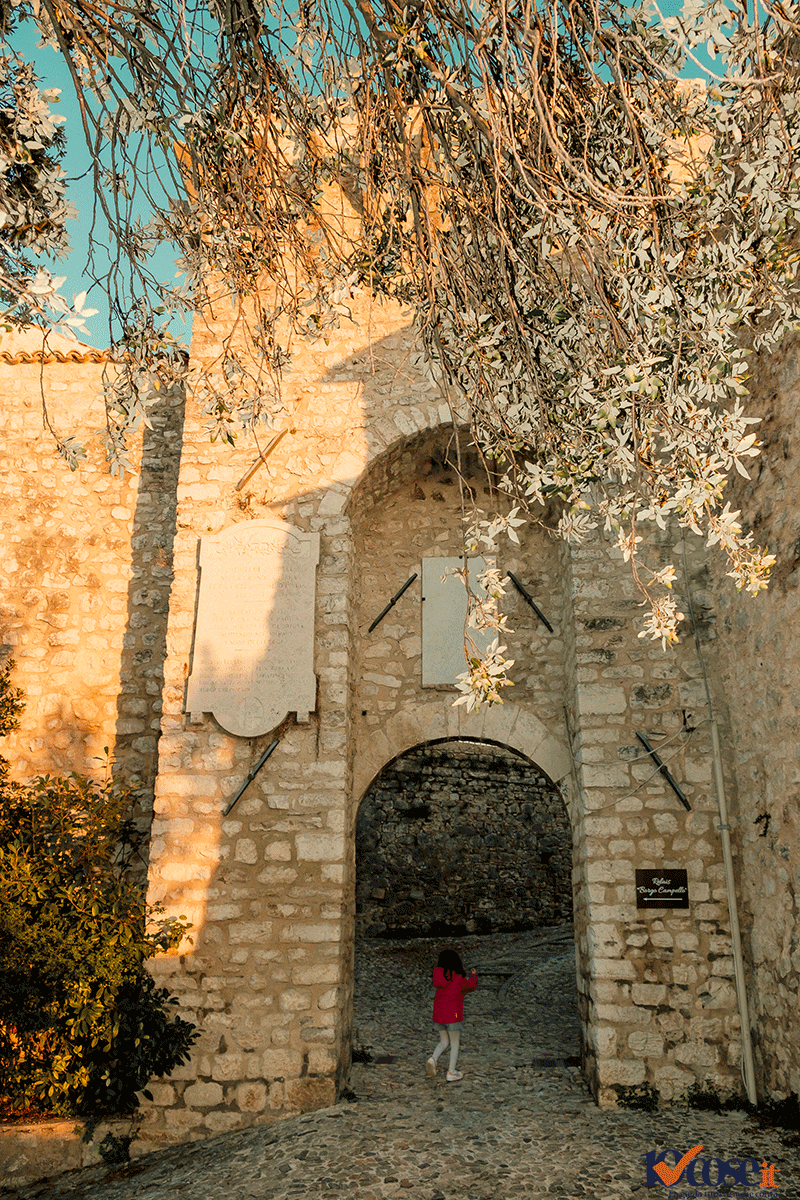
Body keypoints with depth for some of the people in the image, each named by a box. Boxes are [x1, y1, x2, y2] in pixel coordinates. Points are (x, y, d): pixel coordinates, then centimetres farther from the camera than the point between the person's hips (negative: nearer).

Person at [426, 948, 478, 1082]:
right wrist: (473, 975, 23)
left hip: (438, 1015, 5)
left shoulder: (438, 974, -1)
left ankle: (433, 1059, -5)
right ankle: (451, 1072, 13)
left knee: (444, 1042, 19)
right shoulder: (458, 978, -11)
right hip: (452, 1015, -5)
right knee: (455, 1043, 12)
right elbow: (471, 987, 3)